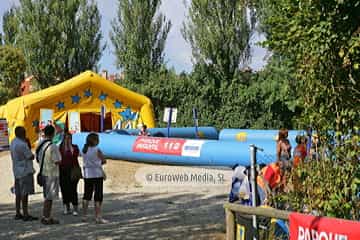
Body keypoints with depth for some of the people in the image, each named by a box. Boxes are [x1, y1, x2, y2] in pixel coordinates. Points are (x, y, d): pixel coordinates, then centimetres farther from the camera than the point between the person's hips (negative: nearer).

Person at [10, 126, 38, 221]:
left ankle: (18, 214, 18)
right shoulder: (22, 144, -19)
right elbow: (31, 157, -14)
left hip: (17, 171, 10)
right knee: (25, 193, -7)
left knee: (18, 193, 13)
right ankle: (25, 215, -5)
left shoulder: (13, 143, 11)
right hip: (25, 171, -10)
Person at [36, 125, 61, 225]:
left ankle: (46, 216, 23)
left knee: (48, 196, 17)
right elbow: (58, 161, -19)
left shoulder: (40, 145, 6)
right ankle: (46, 218, 5)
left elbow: (38, 159, 14)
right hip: (51, 174, -8)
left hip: (43, 173, 8)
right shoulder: (53, 146, -19)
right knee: (49, 197, 0)